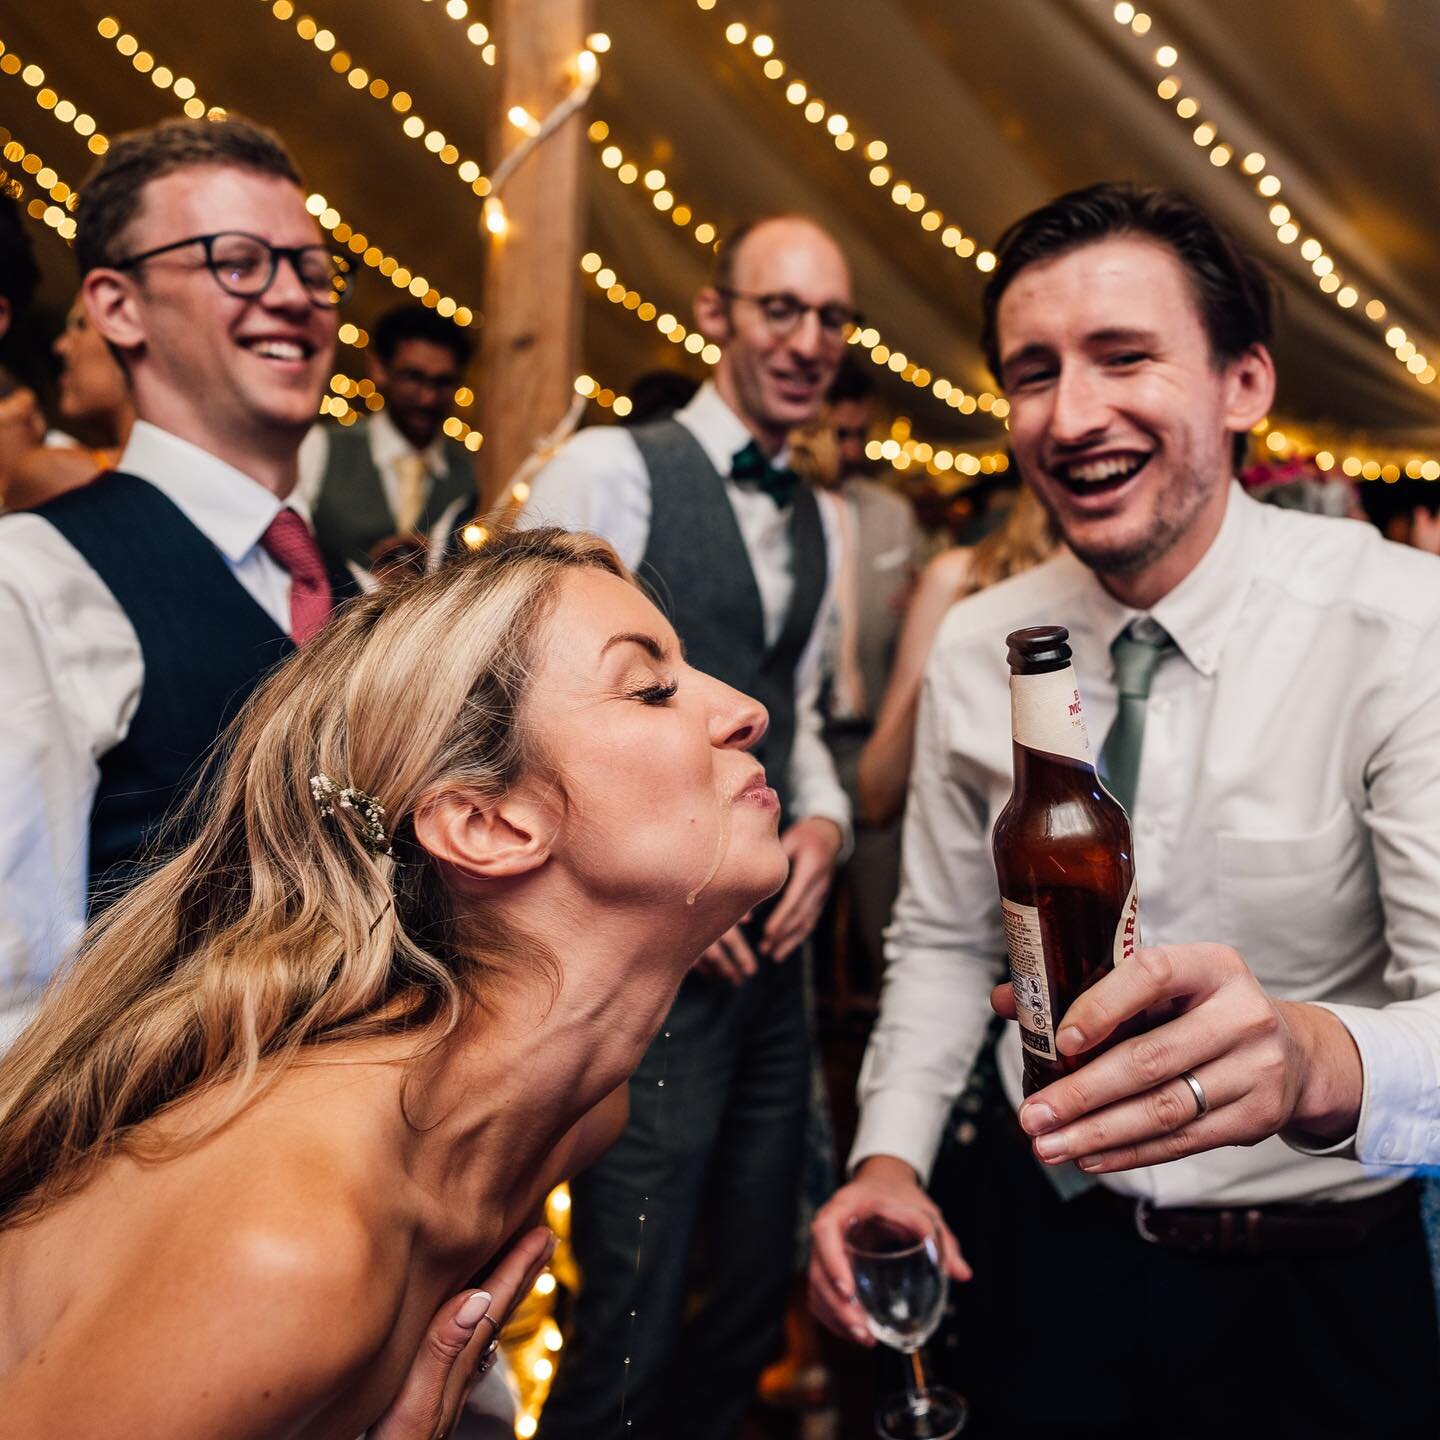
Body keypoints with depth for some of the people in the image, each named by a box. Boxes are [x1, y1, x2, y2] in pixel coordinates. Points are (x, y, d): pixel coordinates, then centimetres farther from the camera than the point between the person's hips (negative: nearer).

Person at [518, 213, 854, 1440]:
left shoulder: (812, 521, 15)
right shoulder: (612, 470, -8)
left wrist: (822, 822, 2)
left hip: (770, 942, 8)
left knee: (756, 1291, 18)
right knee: (635, 1316, -2)